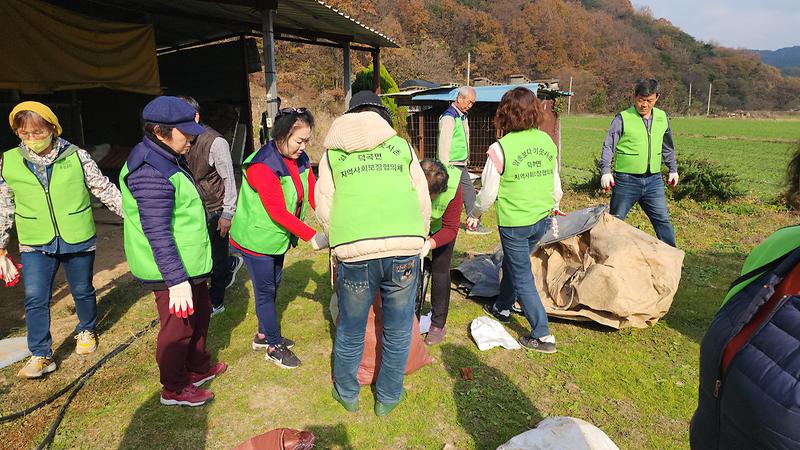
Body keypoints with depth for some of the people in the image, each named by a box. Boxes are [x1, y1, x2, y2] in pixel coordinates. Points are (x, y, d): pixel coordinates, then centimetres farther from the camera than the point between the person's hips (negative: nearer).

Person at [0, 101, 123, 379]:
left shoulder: (77, 156, -8)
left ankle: (86, 331, 40)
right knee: (35, 299, -1)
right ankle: (41, 355, 14)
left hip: (78, 240, -1)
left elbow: (105, 190, 0)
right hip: (35, 245, 1)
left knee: (82, 292, 14)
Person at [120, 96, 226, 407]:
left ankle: (198, 368, 43)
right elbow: (157, 233, -27)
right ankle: (174, 389, 27)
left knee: (200, 314, 23)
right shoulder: (152, 173, -25)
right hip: (172, 269, -10)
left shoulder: (167, 160, 8)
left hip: (189, 264, 10)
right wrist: (176, 281, -26)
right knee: (178, 327, 7)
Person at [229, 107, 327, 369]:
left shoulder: (300, 160, -4)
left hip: (278, 238, 8)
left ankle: (263, 335, 40)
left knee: (272, 287, 20)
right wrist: (312, 237, -31)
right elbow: (278, 212, -30)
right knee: (265, 292, 6)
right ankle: (275, 347, 22)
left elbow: (314, 194, -9)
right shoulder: (262, 166, -27)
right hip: (257, 239, -8)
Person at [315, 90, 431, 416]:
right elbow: (423, 201, 14)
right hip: (404, 250, 1)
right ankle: (388, 397, 35)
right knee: (397, 332, 18)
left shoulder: (332, 153, 14)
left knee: (350, 332, 20)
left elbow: (324, 207, 11)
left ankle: (347, 393, 40)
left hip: (355, 254, 0)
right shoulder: (402, 146, 15)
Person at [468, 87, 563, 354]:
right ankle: (502, 308, 46)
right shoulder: (547, 141, 0)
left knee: (522, 278, 7)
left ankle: (543, 336, 12)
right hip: (541, 220, 6)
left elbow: (488, 193, -10)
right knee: (511, 264, 26)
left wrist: (474, 215, 8)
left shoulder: (500, 148, -16)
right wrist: (553, 212, 25)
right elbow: (556, 185, 9)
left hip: (514, 223, -6)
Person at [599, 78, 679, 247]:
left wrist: (673, 169, 26)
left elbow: (668, 147, 23)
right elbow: (608, 146, -7)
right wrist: (606, 171, -18)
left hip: (654, 180, 4)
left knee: (663, 220, 4)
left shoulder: (663, 118, 10)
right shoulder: (622, 119, -6)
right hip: (626, 180, -4)